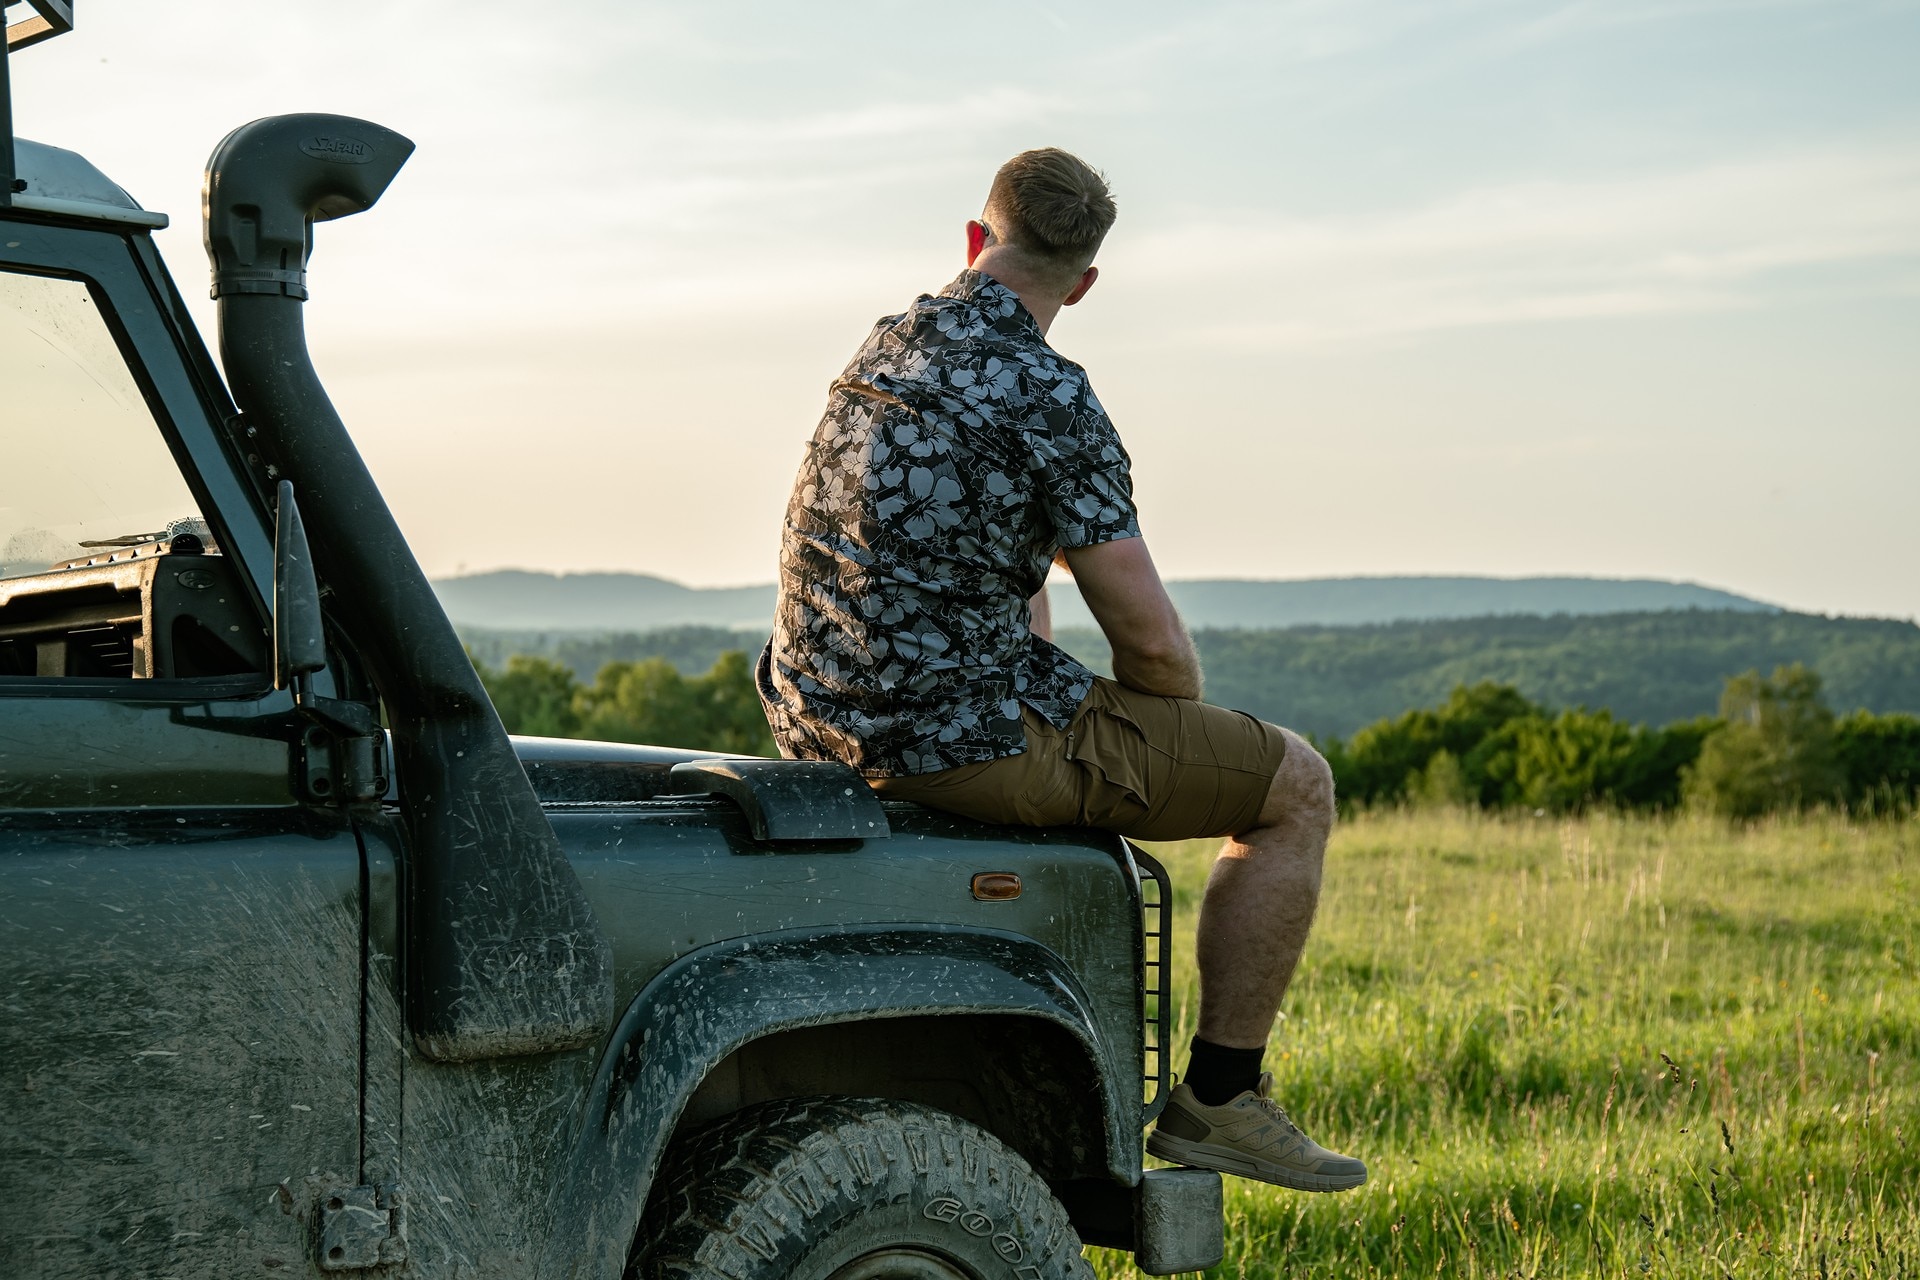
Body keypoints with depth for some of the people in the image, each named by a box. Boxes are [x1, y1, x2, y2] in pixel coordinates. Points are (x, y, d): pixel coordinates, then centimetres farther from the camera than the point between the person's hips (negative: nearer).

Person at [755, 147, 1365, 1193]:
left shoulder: (879, 350, 12)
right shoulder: (1048, 395, -14)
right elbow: (1151, 639, -13)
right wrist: (1178, 728, 8)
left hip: (824, 724, 9)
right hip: (962, 743, -8)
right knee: (1297, 786, 6)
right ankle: (1218, 1098, 11)